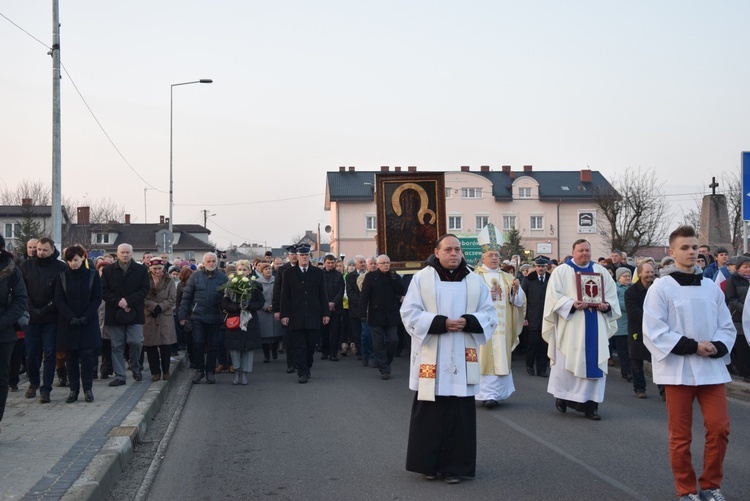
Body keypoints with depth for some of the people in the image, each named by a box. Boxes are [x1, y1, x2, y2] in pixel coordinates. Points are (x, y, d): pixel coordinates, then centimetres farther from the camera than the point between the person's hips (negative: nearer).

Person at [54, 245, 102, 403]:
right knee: (71, 356, 2)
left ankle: (88, 389, 4)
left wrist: (86, 317, -13)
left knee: (87, 355, -5)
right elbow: (59, 300, 0)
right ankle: (73, 389, 7)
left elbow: (97, 299, -2)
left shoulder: (93, 275, 0)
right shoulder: (63, 276, 4)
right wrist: (71, 317, -13)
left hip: (88, 323, -2)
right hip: (68, 323, 2)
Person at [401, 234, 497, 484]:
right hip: (430, 358, -2)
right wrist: (440, 323, -17)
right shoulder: (421, 278, 1)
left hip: (461, 359, 2)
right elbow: (410, 313, -5)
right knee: (429, 412, 2)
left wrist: (468, 322, -14)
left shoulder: (475, 281, 8)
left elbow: (489, 315, 6)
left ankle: (455, 465, 11)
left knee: (459, 413, 2)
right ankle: (428, 463, 15)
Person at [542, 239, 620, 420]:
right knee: (566, 362, -1)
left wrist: (606, 305, -8)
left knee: (594, 363, -1)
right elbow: (554, 296, -6)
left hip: (595, 328, 3)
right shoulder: (561, 271, 3)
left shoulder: (601, 271, 14)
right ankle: (562, 396, 20)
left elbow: (612, 295, 13)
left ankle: (591, 405, 3)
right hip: (570, 327, -3)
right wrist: (571, 304, -20)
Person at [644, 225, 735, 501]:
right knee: (680, 435, 4)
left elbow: (726, 326, 10)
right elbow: (654, 332, -10)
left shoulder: (712, 287, 8)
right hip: (678, 369, -3)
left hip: (711, 367, 4)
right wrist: (692, 346, -17)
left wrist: (716, 347, -10)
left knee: (719, 427, -1)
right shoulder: (661, 287, -5)